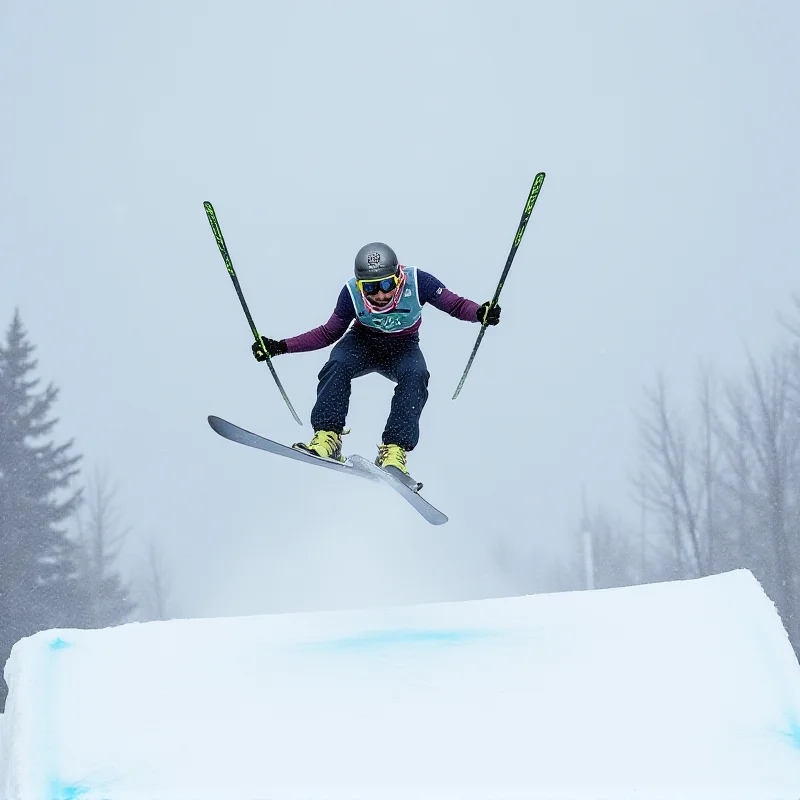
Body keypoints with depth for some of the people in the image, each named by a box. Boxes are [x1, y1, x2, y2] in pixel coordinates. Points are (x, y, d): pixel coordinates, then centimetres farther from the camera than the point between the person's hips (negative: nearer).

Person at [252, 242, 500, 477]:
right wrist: (280, 347, -14)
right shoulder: (352, 293, -23)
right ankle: (328, 437, -31)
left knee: (415, 376, -32)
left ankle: (394, 449, -33)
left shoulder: (417, 282, -28)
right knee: (337, 365, -31)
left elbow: (455, 305, -17)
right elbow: (328, 333, -7)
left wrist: (480, 313, -39)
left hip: (403, 348, 0)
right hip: (363, 343, 0)